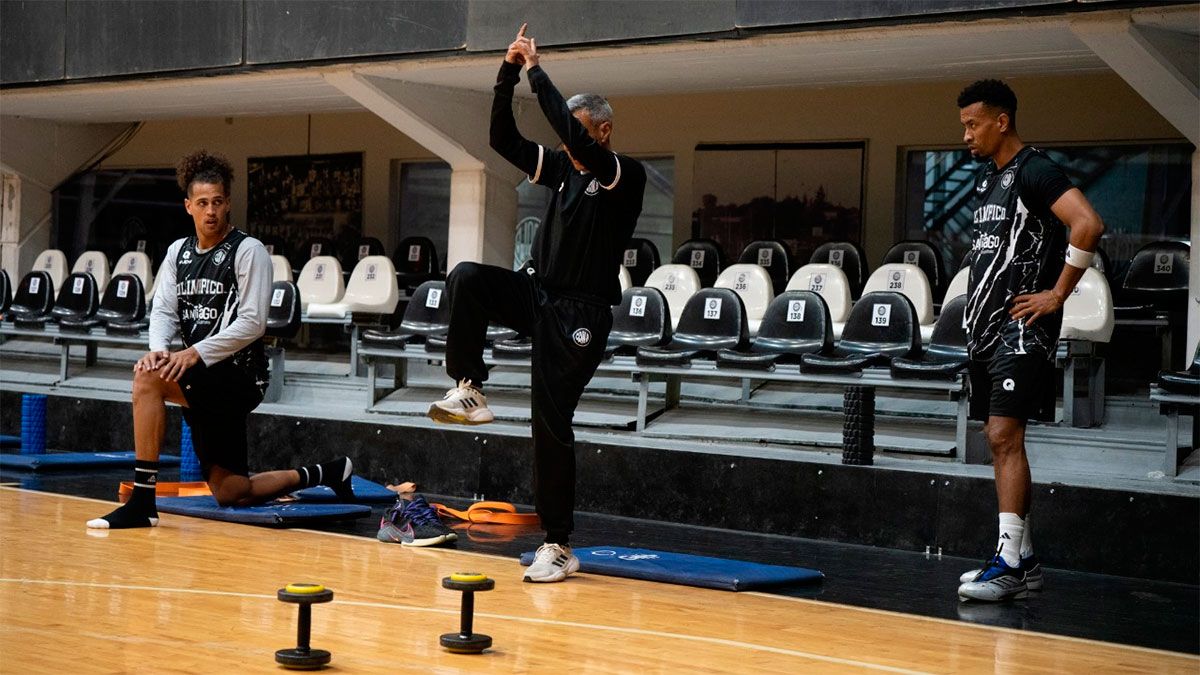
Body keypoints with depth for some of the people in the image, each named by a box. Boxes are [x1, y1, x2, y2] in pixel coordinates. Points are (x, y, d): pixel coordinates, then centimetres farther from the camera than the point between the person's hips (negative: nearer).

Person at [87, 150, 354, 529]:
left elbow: (252, 323, -13)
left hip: (238, 376, -8)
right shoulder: (178, 252, 13)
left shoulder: (248, 251, -6)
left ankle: (142, 501, -26)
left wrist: (197, 352, -22)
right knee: (229, 493, 9)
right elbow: (163, 310, 7)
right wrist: (158, 349, -15)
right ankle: (324, 475, 27)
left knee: (148, 378, -29)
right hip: (203, 383, 8)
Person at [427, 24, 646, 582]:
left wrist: (536, 70, -18)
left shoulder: (626, 177, -9)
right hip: (537, 294, 6)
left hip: (579, 315, -6)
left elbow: (571, 132, -25)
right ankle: (469, 393, -14)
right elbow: (504, 140, 7)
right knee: (466, 277, -20)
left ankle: (559, 546, 4)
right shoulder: (563, 169, 12)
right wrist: (509, 72, -4)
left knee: (552, 424, -7)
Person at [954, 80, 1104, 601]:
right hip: (985, 324, 10)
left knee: (1005, 436, -14)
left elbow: (1088, 225, -25)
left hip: (1021, 326, -10)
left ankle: (1010, 564, -13)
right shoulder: (987, 177, 17)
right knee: (998, 440, 10)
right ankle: (1022, 559, 16)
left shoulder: (1034, 171, -12)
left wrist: (1057, 294, -20)